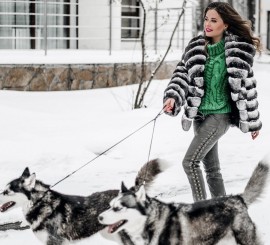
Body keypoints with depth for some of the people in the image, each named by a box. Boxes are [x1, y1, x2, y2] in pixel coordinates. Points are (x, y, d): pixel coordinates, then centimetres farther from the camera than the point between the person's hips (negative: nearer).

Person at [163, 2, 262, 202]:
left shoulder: (238, 51, -7)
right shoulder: (196, 47, 3)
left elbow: (247, 85, -2)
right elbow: (182, 74, 1)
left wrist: (254, 122, 4)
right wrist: (173, 98, -19)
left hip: (220, 115, -5)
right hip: (200, 114, 5)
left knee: (190, 162, -14)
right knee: (211, 168, 12)